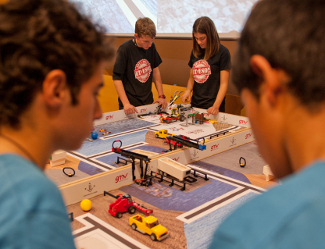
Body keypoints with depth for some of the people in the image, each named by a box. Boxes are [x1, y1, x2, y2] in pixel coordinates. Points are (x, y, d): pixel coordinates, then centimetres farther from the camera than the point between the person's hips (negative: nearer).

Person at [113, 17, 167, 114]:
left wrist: (161, 95, 8)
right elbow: (117, 78, -14)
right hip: (131, 103, -5)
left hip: (149, 102, 5)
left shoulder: (151, 46, 2)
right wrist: (126, 103, -21)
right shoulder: (125, 49, -15)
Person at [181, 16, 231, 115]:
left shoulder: (222, 52, -8)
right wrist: (188, 91, -3)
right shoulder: (195, 52, 9)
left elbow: (224, 84, -11)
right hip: (195, 104, 5)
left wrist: (216, 106, -20)